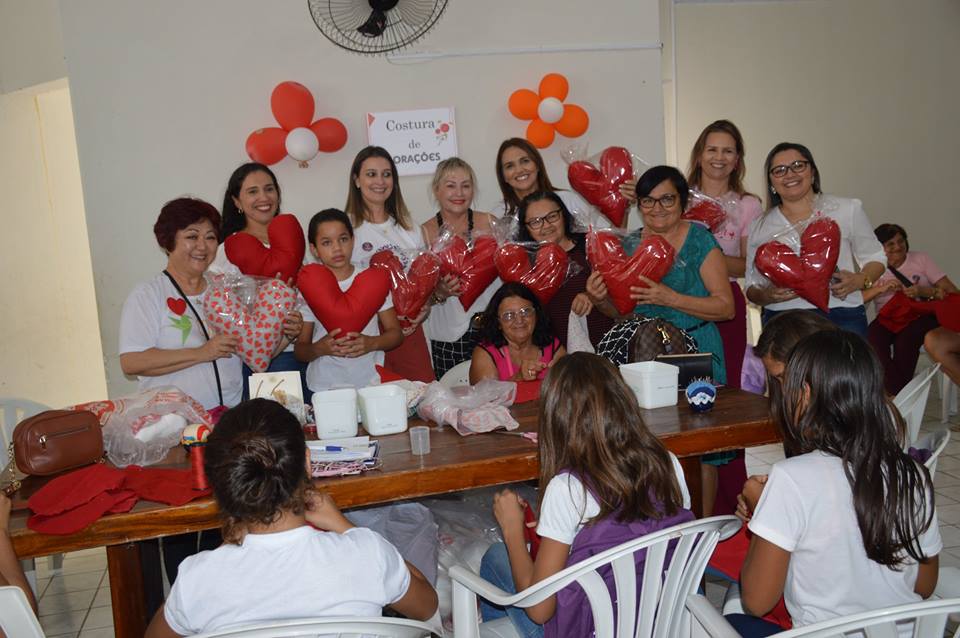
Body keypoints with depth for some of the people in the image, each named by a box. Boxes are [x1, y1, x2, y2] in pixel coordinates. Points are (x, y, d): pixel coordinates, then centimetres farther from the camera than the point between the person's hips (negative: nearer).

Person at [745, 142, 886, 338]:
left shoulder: (848, 210, 9)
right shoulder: (760, 227, 11)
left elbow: (875, 258, 16)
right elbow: (752, 288, 13)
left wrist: (859, 281, -5)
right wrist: (767, 296, -9)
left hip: (842, 319, -1)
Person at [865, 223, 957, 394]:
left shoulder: (920, 259, 9)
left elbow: (952, 292, 0)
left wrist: (925, 291, -18)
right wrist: (881, 288, -19)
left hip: (922, 316, -1)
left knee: (905, 337, -36)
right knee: (872, 337, -33)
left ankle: (899, 395, -20)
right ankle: (896, 392, -25)